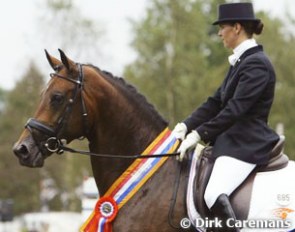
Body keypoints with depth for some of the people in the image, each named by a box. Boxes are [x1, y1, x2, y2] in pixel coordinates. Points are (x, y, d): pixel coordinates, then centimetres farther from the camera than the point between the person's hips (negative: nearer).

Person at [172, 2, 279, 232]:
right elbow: (216, 102, 16)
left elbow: (235, 109, -21)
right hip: (230, 140, 11)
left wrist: (199, 135, -21)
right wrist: (186, 126, 4)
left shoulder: (257, 64, -15)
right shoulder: (240, 62, 17)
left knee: (214, 196, -29)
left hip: (247, 145, -11)